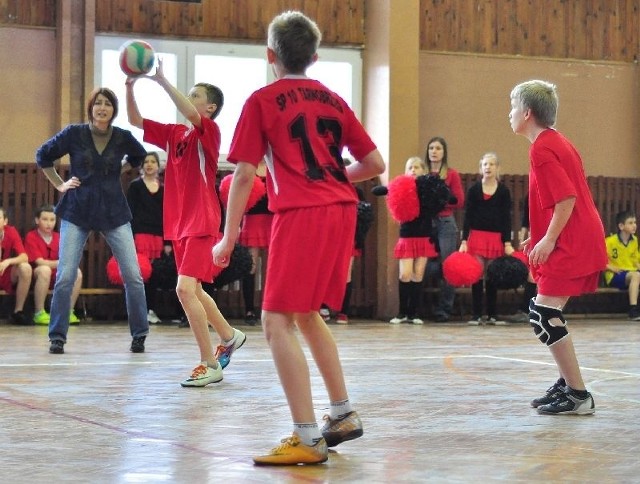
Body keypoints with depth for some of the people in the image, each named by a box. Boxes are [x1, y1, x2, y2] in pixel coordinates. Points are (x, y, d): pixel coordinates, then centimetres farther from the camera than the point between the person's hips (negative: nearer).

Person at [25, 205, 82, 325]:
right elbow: (39, 262, -18)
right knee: (44, 270, -38)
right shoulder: (31, 237, -9)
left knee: (76, 272, -19)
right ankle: (39, 313, -29)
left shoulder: (58, 238, 6)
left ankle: (69, 312, -10)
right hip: (35, 277, -5)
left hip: (56, 277, 5)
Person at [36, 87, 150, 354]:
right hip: (77, 212, -1)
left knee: (133, 275, -4)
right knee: (65, 276, -7)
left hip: (114, 213, 1)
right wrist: (59, 184, 4)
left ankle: (139, 335, 10)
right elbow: (43, 156, 9)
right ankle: (57, 337, 6)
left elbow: (139, 157, 21)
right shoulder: (74, 133, -6)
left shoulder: (123, 137, -3)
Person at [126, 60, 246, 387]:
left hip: (201, 223, -9)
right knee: (193, 290, 19)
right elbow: (135, 120, 10)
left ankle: (209, 364, -12)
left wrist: (161, 80, -28)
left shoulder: (209, 131, -8)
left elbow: (190, 114, -29)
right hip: (179, 223, 9)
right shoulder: (174, 133, 11)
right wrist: (130, 86, -5)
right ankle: (229, 336, 40)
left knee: (185, 289, -18)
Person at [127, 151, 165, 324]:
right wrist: (129, 239, -11)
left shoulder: (163, 189, 14)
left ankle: (151, 310, 9)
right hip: (140, 233, -4)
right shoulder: (135, 186, 3)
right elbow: (129, 213, -3)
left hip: (158, 235, 4)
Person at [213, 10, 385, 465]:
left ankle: (308, 439, -12)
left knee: (278, 322, -5)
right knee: (307, 314, 22)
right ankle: (344, 415, 25)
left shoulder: (262, 101, 1)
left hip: (300, 214, -7)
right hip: (342, 210, 7)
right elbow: (375, 164, 14)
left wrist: (229, 236, 2)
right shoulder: (333, 100, 16)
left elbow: (244, 175, -3)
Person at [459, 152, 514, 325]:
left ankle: (492, 315, 12)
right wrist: (464, 241, -5)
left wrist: (507, 243, -3)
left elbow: (506, 218, 3)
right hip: (476, 236, -1)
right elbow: (467, 216, 2)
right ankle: (476, 315, 2)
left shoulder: (504, 191, 4)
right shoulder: (473, 189, 3)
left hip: (496, 238, 1)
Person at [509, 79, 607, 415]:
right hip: (582, 242, 11)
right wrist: (542, 238, 18)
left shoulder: (542, 149, -14)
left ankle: (578, 396, -9)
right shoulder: (557, 142, 17)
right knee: (545, 313, 18)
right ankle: (567, 383, 25)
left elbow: (566, 198, -22)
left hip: (571, 246, -11)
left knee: (544, 315, -11)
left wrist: (549, 239, -17)